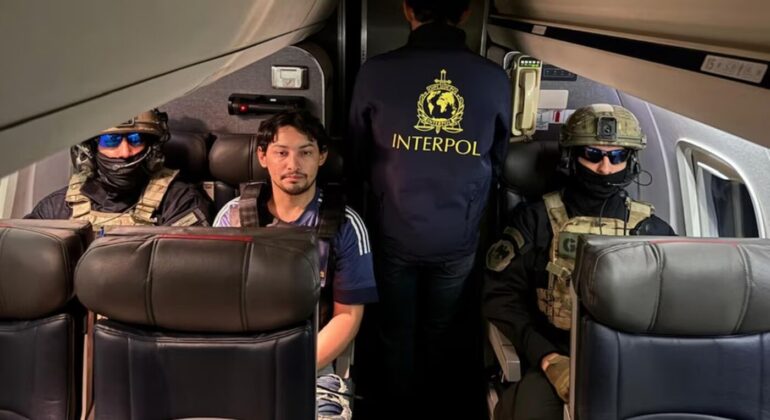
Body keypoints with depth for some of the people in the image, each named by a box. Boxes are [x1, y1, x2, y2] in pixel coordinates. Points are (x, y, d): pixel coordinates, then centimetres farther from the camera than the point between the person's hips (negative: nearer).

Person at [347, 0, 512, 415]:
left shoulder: (375, 72, -16)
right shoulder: (495, 79, -11)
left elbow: (356, 157, -2)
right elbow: (496, 161, 4)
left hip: (394, 233, -1)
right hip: (458, 238, 2)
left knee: (396, 330, 20)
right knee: (439, 330, 24)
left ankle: (398, 402, 40)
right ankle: (437, 400, 45)